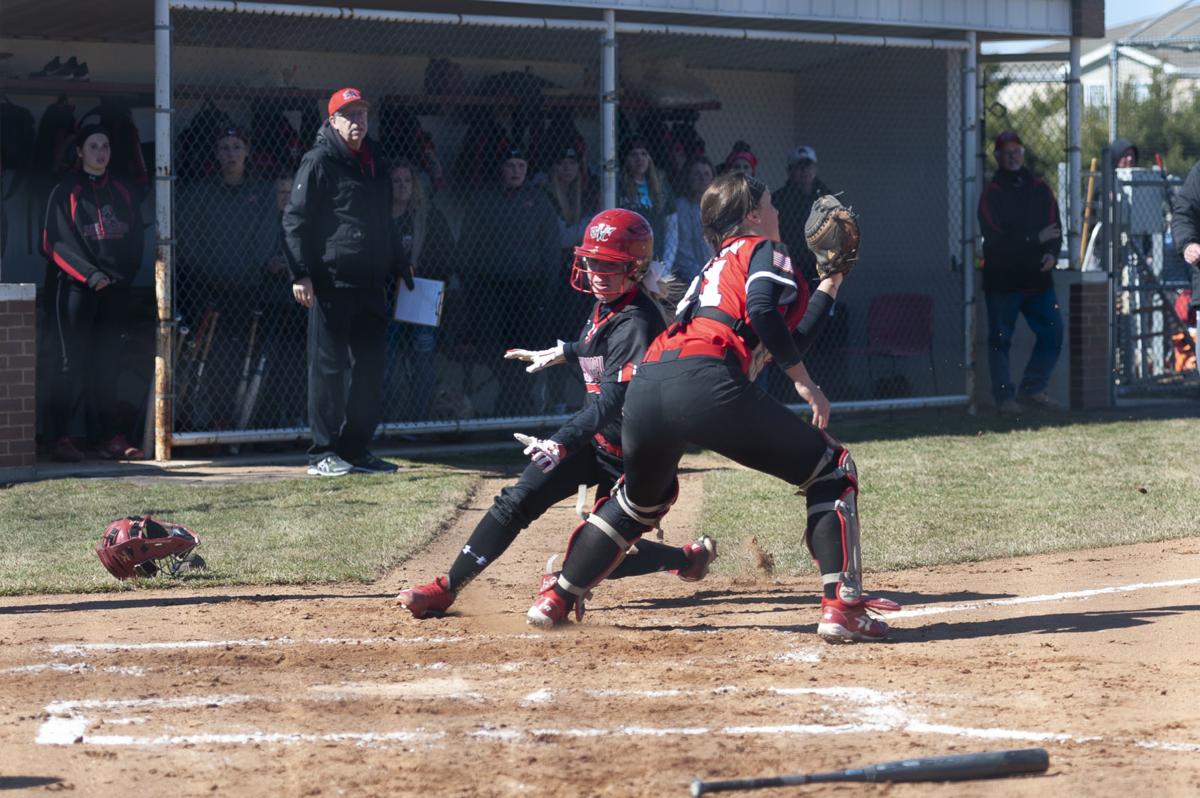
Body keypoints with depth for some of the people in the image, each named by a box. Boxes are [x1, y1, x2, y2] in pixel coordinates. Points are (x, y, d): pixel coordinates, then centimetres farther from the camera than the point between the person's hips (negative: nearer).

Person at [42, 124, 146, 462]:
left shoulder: (121, 192, 16)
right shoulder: (65, 193, 1)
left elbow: (135, 236, 16)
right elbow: (56, 241, -6)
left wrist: (123, 273, -1)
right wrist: (90, 274, -16)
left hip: (116, 290, 5)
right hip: (75, 288, -5)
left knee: (108, 364, 5)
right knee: (72, 362, -7)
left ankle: (111, 437, 5)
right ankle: (61, 437, -6)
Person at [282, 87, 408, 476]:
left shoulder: (376, 167, 19)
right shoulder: (319, 162, -5)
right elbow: (295, 220, -9)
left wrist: (399, 267, 24)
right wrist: (300, 274, -17)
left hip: (370, 283, 8)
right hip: (330, 281, -8)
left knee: (369, 368, 8)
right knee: (329, 367, -5)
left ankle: (355, 448, 16)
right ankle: (323, 454, -1)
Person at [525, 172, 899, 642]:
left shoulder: (718, 265, 36)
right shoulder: (764, 250, 14)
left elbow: (788, 340, 33)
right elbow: (762, 310, -8)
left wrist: (830, 283, 38)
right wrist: (803, 381, -1)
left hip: (645, 389, 8)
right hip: (706, 382, -8)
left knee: (640, 497, 36)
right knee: (831, 471, 7)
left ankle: (556, 600, 36)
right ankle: (842, 605, -7)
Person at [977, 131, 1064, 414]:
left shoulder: (1039, 189, 12)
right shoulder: (991, 193, -3)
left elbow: (1055, 227, 10)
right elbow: (995, 236, -13)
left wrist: (1052, 253, -10)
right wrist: (1036, 239, -18)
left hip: (1038, 277, 4)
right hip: (1001, 279, -4)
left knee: (1053, 332, -1)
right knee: (1000, 339, -1)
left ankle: (1031, 389, 9)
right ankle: (1004, 396, 5)